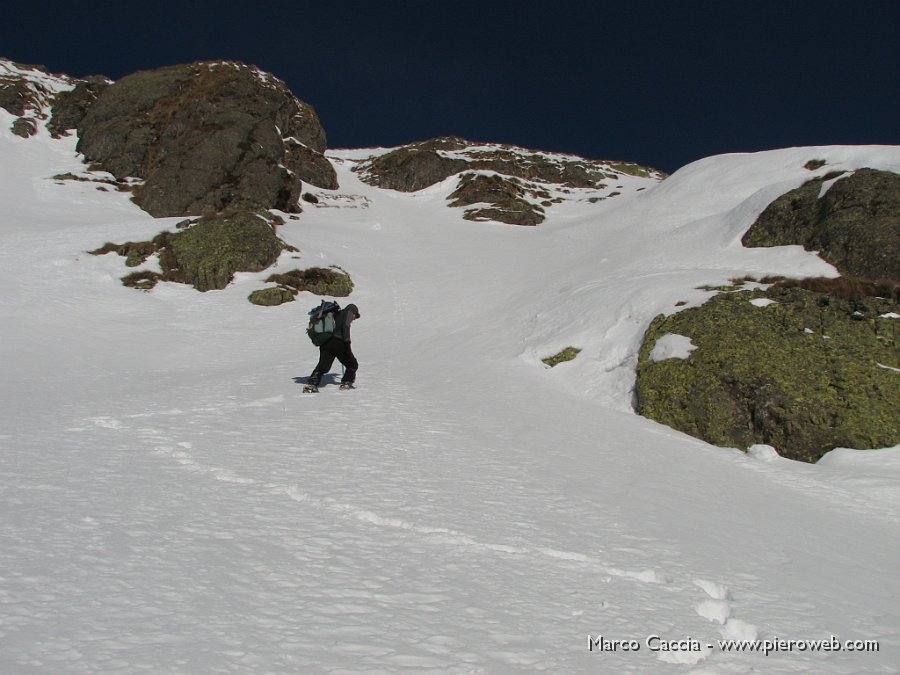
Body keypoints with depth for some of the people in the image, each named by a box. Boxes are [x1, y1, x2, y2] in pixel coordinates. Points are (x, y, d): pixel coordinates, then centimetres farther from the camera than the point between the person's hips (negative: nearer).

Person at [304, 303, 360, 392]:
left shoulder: (337, 314, 30)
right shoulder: (348, 312, 9)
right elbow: (345, 326, -9)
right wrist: (347, 341, -17)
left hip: (325, 342, 7)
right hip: (338, 342, -6)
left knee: (322, 366, -1)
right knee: (352, 364, 9)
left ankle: (311, 383, -17)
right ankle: (346, 383, 3)